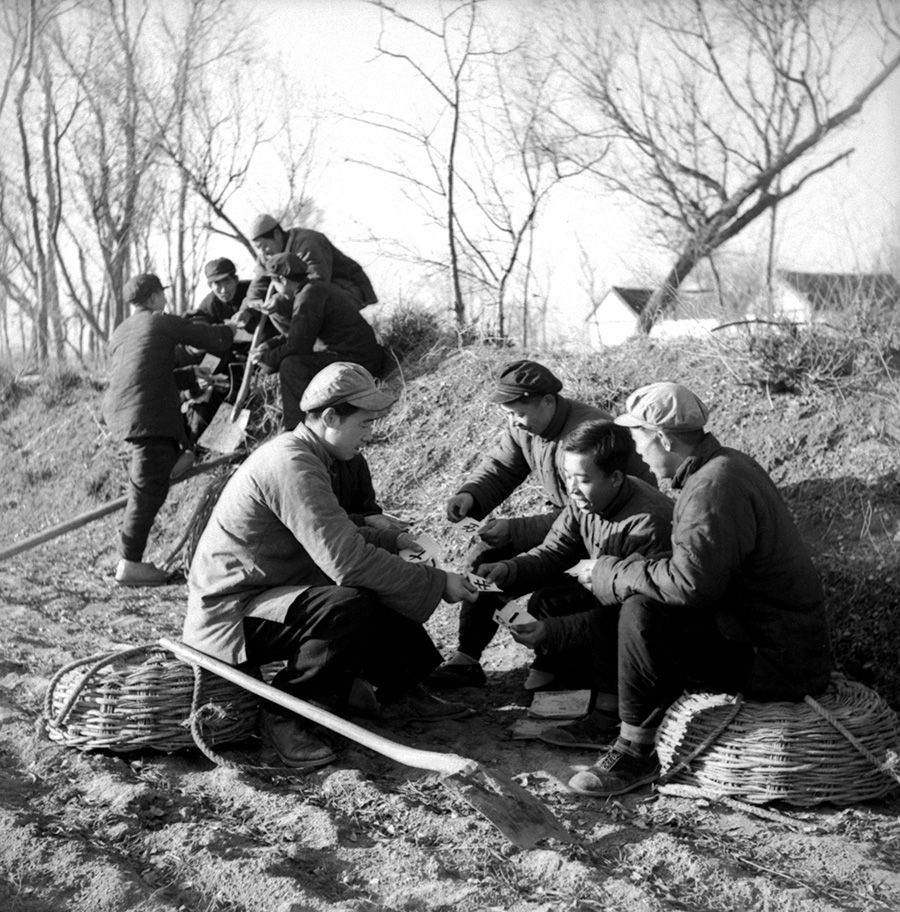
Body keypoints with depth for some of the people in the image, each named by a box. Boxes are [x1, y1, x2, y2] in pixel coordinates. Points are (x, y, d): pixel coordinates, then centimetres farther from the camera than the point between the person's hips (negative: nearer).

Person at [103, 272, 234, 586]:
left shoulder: (120, 332, 23)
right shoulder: (163, 323, 1)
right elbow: (213, 340, 4)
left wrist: (193, 377, 28)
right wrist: (231, 332, 25)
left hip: (119, 412, 9)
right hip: (149, 416, -9)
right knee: (149, 489, -6)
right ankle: (129, 565, -5)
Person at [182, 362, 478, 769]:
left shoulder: (302, 456, 10)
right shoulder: (291, 465, -24)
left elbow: (332, 537, 24)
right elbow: (345, 561, -31)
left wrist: (393, 539, 10)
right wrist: (437, 583, -23)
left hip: (265, 593, 11)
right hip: (232, 617, -11)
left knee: (381, 587, 8)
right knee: (351, 607, -32)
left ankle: (398, 688, 15)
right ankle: (283, 713, -13)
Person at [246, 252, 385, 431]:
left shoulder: (309, 297, -16)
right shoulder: (319, 288, 16)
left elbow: (297, 346, -17)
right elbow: (298, 335, 27)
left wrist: (268, 359, -1)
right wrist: (270, 345, 16)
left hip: (357, 361, -11)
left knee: (291, 365, -19)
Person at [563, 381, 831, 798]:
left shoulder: (713, 488, -22)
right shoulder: (730, 464, 11)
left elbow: (691, 582, -29)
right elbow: (700, 564, 19)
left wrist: (617, 573, -14)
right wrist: (631, 568, 9)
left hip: (772, 663, -10)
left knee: (642, 613, -20)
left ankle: (636, 750, -9)